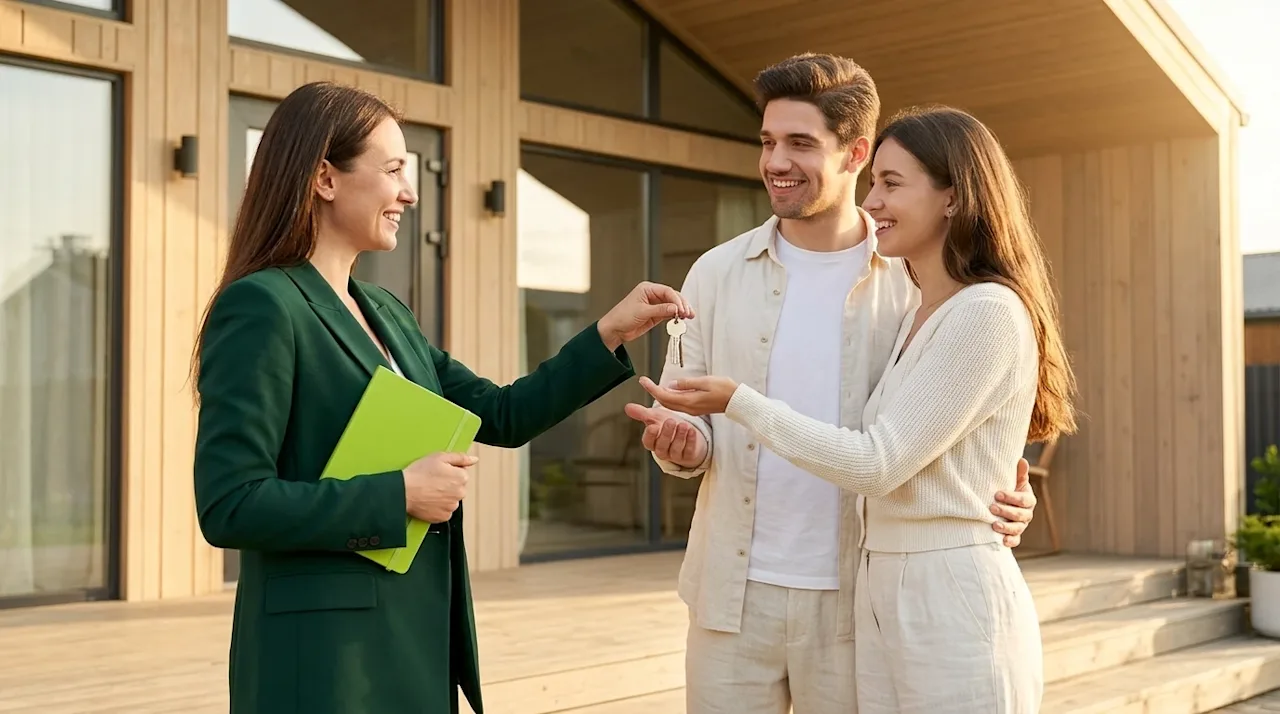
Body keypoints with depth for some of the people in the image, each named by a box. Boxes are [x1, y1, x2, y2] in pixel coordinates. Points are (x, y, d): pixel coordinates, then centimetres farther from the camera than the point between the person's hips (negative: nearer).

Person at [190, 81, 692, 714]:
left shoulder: (385, 312, 12)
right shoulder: (260, 307, -14)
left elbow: (502, 416, 15)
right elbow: (228, 506, -20)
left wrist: (610, 334, 8)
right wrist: (399, 495, -17)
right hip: (324, 655, -8)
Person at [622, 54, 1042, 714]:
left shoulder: (911, 283, -2)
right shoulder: (717, 272, 5)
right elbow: (681, 405, 7)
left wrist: (1004, 501, -17)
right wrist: (682, 441, -16)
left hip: (855, 601, -1)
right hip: (733, 593, 2)